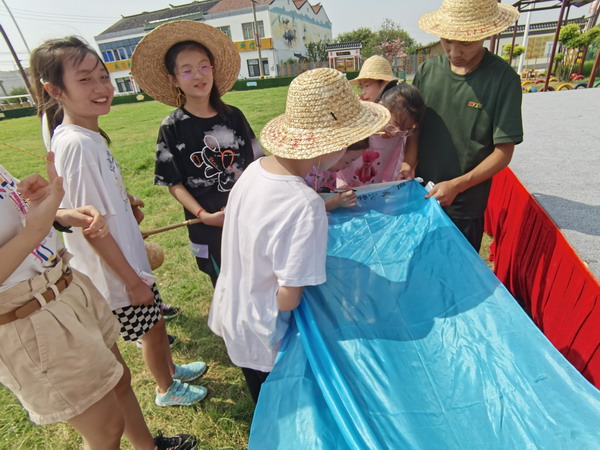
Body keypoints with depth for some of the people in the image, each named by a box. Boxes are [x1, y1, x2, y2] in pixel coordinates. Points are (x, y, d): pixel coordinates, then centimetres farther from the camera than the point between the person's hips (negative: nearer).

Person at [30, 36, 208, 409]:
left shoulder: (88, 135, 1)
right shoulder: (76, 144, -26)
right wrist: (132, 280, -18)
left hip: (128, 255, 8)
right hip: (117, 268, -8)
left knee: (155, 318, 25)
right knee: (150, 326, 14)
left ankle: (171, 369, 51)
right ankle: (168, 389, 42)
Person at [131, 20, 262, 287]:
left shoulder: (233, 116, 1)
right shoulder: (172, 128, -7)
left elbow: (254, 162, 5)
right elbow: (174, 183, -6)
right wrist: (203, 215, -18)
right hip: (210, 225, -2)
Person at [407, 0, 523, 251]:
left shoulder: (503, 78, -12)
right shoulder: (427, 71, -3)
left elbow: (503, 152, -11)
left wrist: (456, 185, -22)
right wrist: (408, 164, -13)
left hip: (465, 205, -3)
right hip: (421, 195, 3)